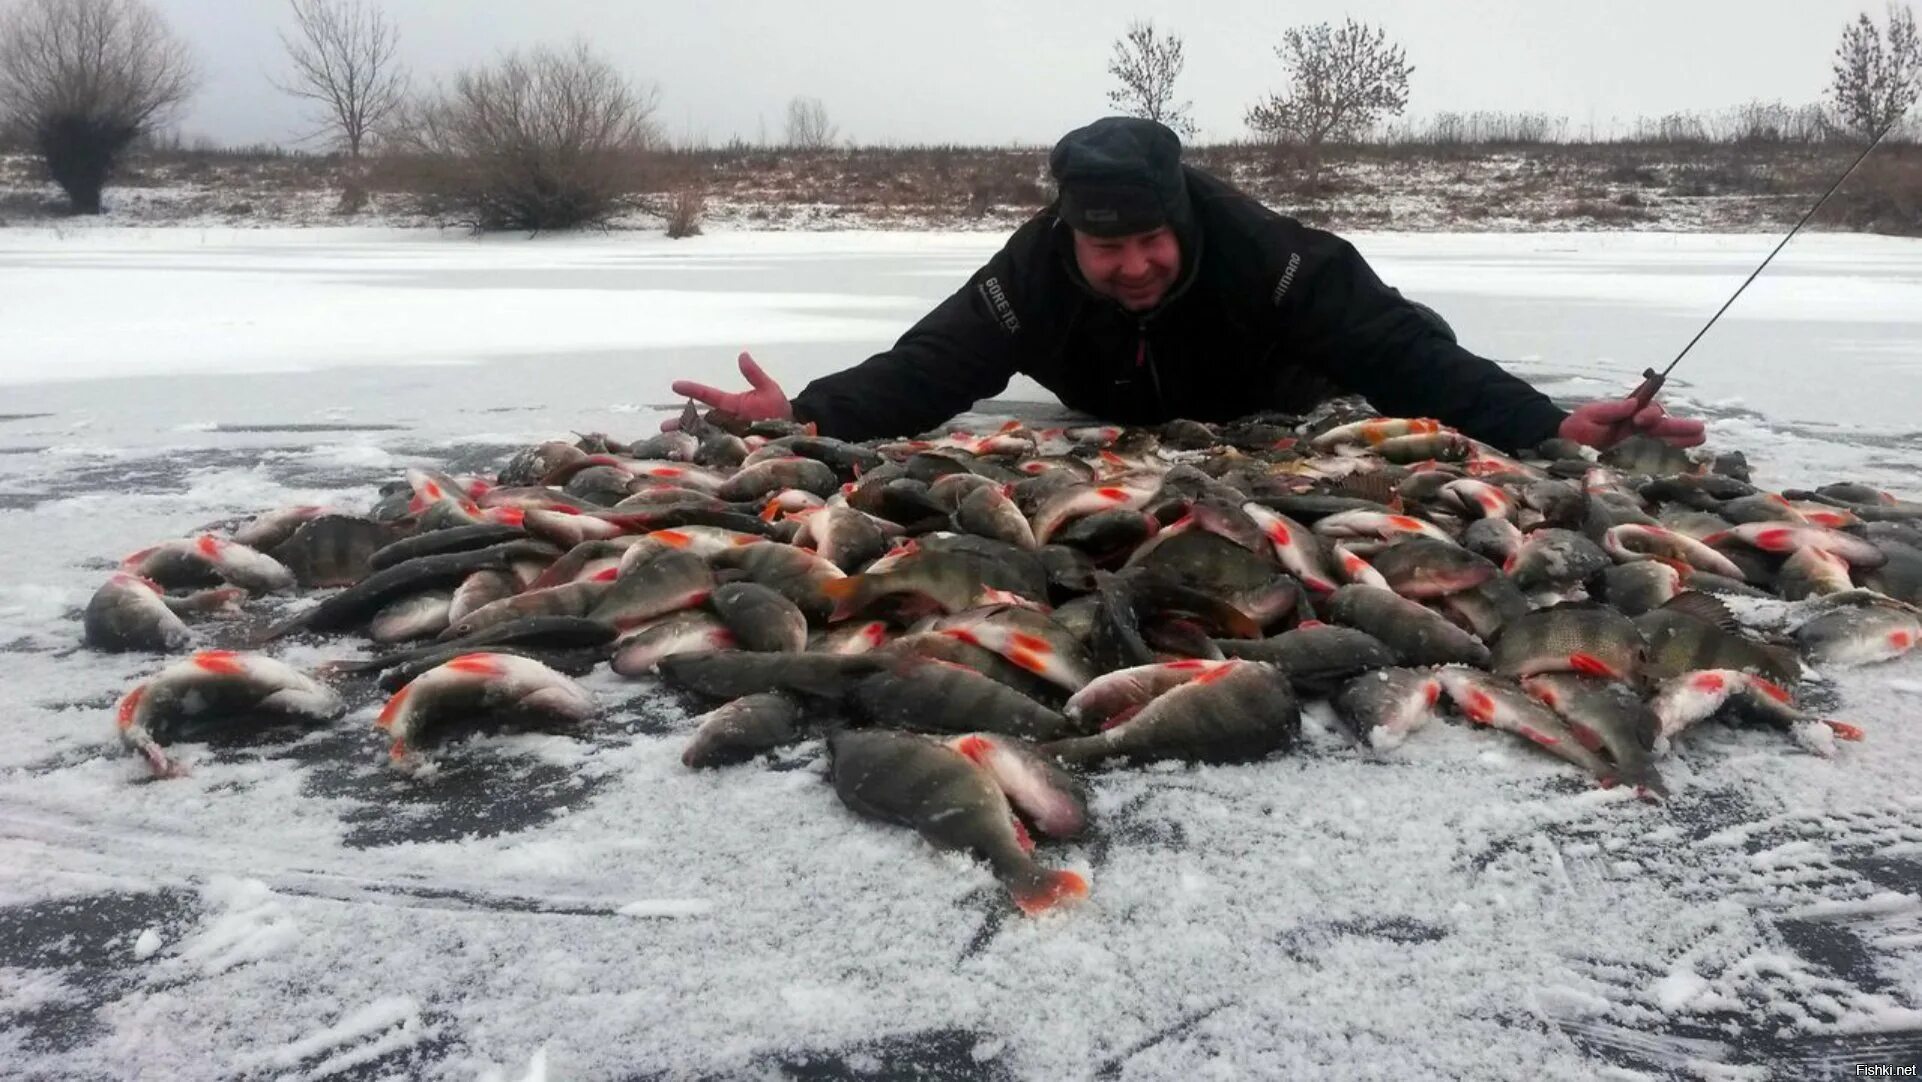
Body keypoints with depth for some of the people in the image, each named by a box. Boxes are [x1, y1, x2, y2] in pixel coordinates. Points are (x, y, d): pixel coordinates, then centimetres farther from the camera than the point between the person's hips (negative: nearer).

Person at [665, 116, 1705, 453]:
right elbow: (927, 367, -40)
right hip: (1114, 443, 3)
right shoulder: (1031, 273, -36)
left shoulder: (1259, 251, -43)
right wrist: (805, 414, -57)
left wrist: (1546, 426, -59)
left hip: (1275, 427, -2)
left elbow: (1402, 350, -47)